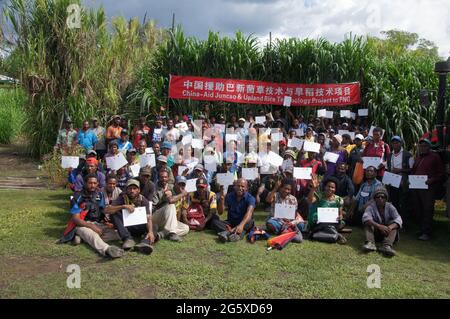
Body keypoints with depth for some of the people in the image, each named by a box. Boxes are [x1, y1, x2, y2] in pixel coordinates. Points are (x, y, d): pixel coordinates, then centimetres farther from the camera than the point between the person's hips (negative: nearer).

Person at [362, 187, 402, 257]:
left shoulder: (390, 207, -4)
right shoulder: (371, 207, -8)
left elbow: (398, 220, -20)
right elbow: (365, 218, -29)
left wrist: (390, 227, -41)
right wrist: (379, 226, -44)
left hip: (387, 233, 1)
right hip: (375, 232, -1)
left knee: (394, 224, -23)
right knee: (368, 223, -23)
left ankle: (387, 245, -43)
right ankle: (370, 243, -44)